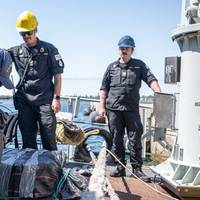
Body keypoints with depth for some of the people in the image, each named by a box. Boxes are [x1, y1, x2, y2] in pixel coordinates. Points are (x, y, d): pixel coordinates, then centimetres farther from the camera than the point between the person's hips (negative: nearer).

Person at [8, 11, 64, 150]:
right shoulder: (16, 51, 10)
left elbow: (57, 76, 1)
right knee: (28, 138, 9)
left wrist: (56, 98, -6)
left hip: (45, 101, -3)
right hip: (24, 101, 3)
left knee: (49, 138, -3)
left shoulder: (49, 50, 2)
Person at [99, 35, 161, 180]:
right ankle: (120, 168, 16)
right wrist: (102, 106, 6)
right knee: (117, 140, 6)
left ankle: (137, 168, 9)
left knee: (135, 140, -1)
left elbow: (151, 80, -5)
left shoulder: (139, 65, 9)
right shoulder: (112, 67, 13)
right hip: (114, 109, 2)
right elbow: (104, 88, 13)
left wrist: (159, 94, -22)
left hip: (132, 109, -2)